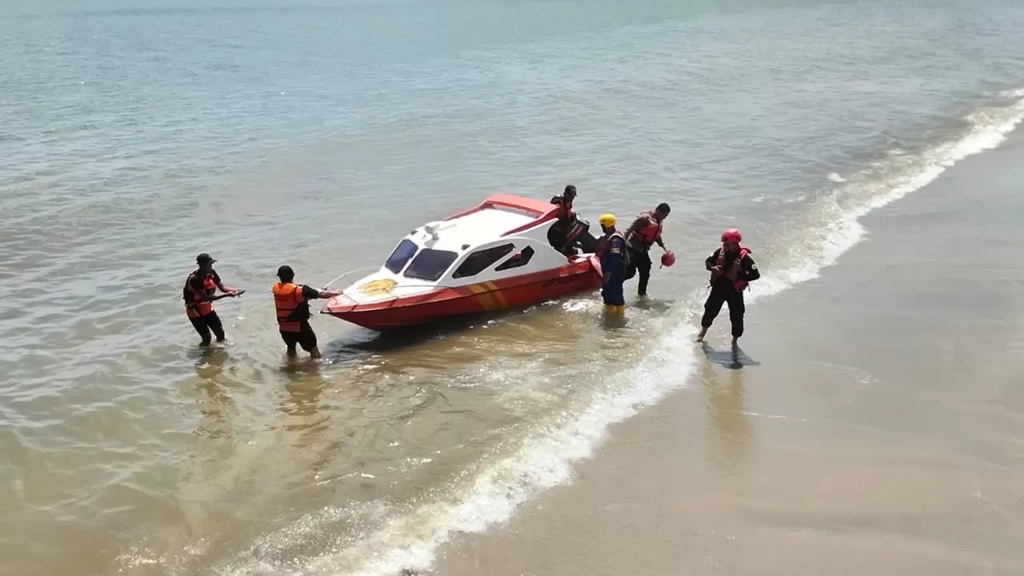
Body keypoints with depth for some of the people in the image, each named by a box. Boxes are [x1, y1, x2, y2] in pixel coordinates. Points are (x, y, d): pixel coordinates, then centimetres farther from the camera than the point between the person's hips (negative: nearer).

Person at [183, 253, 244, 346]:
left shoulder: (211, 273, -9)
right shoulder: (194, 279, -31)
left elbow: (222, 287, -3)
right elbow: (206, 298, -35)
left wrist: (234, 290, -24)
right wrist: (226, 295, -39)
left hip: (207, 308, 7)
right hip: (195, 311, -7)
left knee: (220, 332, 5)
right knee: (206, 338, -6)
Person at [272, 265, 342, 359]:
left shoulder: (275, 288, -3)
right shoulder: (300, 289, -17)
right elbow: (322, 294, -8)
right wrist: (335, 292, 10)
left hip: (283, 328, 5)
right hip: (300, 327, -5)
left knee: (291, 349, 27)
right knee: (313, 349, 10)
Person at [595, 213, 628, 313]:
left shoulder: (615, 240, -22)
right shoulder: (607, 237, 11)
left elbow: (615, 259, -27)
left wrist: (608, 273, -28)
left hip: (615, 273, -11)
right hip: (608, 272, 11)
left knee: (616, 294, -5)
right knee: (607, 293, 20)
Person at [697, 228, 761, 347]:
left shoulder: (744, 257, -21)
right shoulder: (720, 251, -8)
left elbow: (756, 274, -20)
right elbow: (708, 261, 7)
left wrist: (739, 276, -26)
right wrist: (712, 267, -16)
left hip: (735, 290, -4)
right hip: (719, 287, 4)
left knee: (737, 316, 1)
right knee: (710, 310, 14)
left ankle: (734, 341, 19)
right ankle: (702, 333, 39)